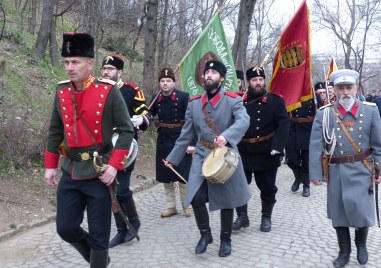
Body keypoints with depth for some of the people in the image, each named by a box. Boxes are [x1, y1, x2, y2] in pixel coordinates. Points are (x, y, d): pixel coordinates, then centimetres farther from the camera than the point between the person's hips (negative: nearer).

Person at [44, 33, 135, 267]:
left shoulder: (109, 91, -11)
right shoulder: (62, 92, 3)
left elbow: (127, 130, -9)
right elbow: (55, 132, 13)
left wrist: (114, 165, -17)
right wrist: (50, 166, 11)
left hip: (99, 171, -5)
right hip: (70, 171, 5)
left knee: (99, 234, 4)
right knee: (65, 228, 9)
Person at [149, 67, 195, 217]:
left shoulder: (183, 97, -11)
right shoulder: (156, 99, 2)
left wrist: (192, 143, -18)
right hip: (163, 141, 5)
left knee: (183, 176, 4)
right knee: (165, 176, 10)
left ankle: (187, 205, 22)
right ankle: (171, 207, 23)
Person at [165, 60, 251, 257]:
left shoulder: (233, 100, -5)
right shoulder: (194, 103, 8)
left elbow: (243, 121, -24)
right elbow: (186, 134, 12)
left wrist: (226, 136, -42)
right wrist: (173, 157, 11)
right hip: (202, 157, 3)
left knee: (226, 201, 7)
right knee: (196, 198, -10)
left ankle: (225, 240, 27)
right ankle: (205, 234, 15)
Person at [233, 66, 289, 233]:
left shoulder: (276, 101, -2)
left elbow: (283, 124, -10)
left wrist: (277, 147, -22)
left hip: (266, 154, -1)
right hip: (243, 153, 1)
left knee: (268, 188, 10)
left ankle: (266, 218, 29)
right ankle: (242, 217, 20)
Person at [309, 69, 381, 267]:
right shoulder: (324, 114, -3)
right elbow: (315, 146, -5)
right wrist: (315, 173, -10)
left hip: (362, 171, 0)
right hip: (336, 172, 0)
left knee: (362, 211, 0)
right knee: (338, 213, 8)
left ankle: (361, 245, 30)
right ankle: (344, 251, 28)